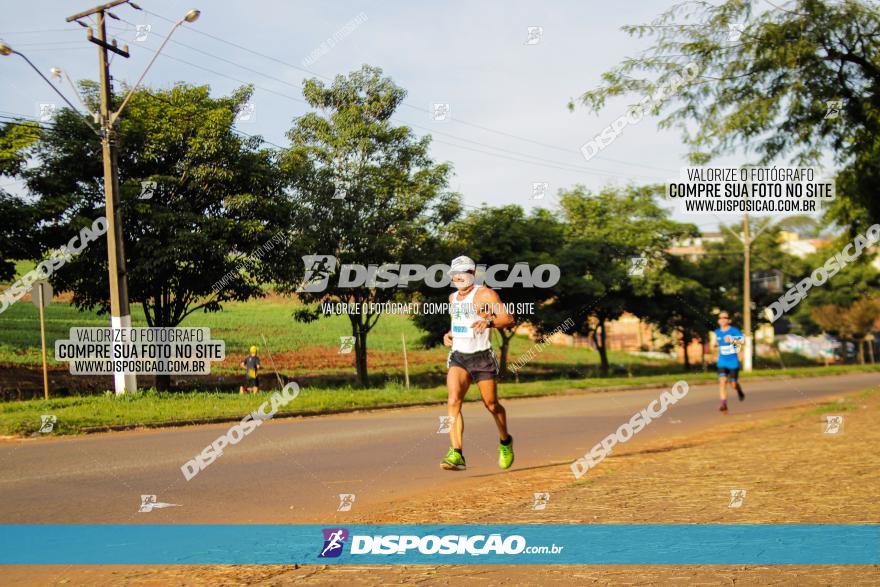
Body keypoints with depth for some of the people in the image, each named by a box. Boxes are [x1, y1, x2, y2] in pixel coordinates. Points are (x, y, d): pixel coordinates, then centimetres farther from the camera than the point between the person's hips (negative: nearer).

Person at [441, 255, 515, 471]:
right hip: (458, 357, 4)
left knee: (491, 405, 8)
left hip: (482, 357, -4)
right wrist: (449, 334, 12)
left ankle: (505, 442, 37)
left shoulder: (485, 294, -8)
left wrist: (488, 322, -36)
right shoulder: (453, 298, 13)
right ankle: (456, 454, -24)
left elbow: (508, 318, -18)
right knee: (453, 402, -17)